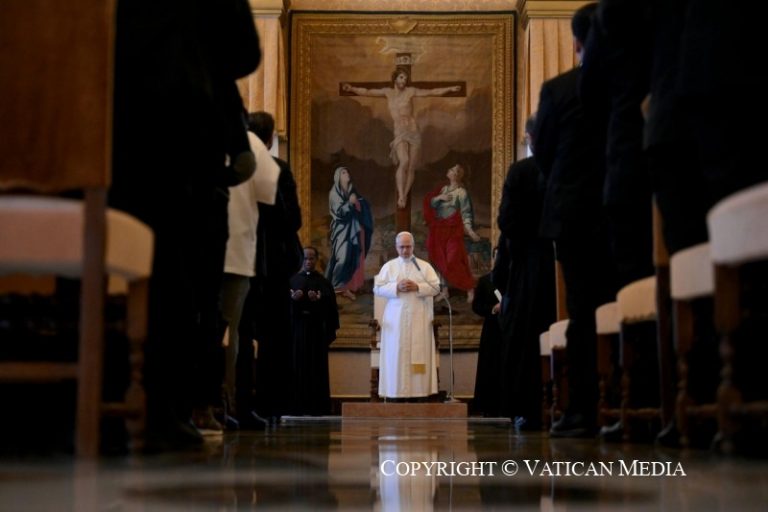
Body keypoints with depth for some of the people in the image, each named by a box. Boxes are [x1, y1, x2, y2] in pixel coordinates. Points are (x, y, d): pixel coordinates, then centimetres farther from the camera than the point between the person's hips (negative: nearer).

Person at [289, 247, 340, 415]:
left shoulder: (323, 282, 9)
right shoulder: (293, 280, 11)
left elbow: (331, 304, -3)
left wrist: (318, 300, -22)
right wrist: (292, 298, -19)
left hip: (317, 328, -1)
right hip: (297, 327, 1)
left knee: (317, 367, -3)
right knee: (298, 366, -3)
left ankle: (317, 406, -2)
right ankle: (298, 405, -1)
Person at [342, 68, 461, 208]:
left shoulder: (410, 91, 4)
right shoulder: (388, 92, 8)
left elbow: (432, 92, 5)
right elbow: (367, 92, 5)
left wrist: (450, 89, -1)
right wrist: (352, 89, -10)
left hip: (414, 132, 1)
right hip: (399, 133, -1)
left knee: (411, 167, 1)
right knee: (404, 162, -25)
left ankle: (404, 197, 13)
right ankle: (400, 196, -22)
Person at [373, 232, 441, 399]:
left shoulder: (425, 266, 8)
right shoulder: (388, 266, 10)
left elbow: (436, 288, 1)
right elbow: (377, 288, 2)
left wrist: (417, 287, -12)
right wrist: (396, 287, -12)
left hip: (419, 320, 0)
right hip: (395, 319, 0)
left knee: (419, 354, -4)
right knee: (396, 355, -3)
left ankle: (419, 392, -3)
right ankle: (396, 392, -1)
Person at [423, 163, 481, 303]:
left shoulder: (461, 192, -7)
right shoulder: (444, 189, 11)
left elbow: (465, 214, -8)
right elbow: (431, 203, 9)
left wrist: (469, 230, -19)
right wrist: (439, 197, -10)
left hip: (453, 231, -6)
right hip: (440, 231, 6)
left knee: (453, 262, -11)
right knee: (441, 261, 8)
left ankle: (470, 289, 0)